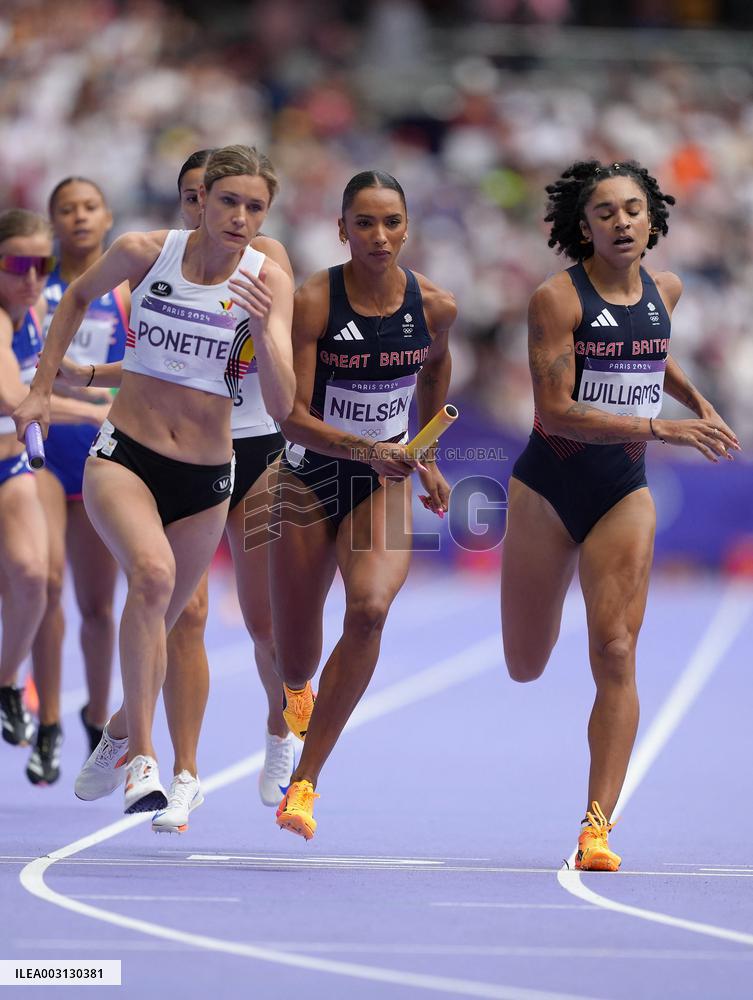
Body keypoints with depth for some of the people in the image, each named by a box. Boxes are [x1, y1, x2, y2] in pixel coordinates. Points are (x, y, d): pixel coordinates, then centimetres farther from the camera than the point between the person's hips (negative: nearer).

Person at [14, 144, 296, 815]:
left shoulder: (269, 282, -8)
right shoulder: (145, 253, -7)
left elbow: (281, 406, -15)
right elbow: (79, 296, 15)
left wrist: (264, 332, -31)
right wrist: (42, 387, 12)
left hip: (206, 480, 2)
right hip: (124, 456, -2)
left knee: (161, 622, 14)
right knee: (153, 573, -29)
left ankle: (120, 734, 44)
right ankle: (142, 758, -26)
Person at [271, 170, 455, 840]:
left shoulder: (434, 306, -8)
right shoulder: (314, 302, -18)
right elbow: (292, 416, -20)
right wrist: (368, 450, -34)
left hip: (387, 482, 1)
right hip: (309, 475, -1)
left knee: (370, 607, -28)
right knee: (294, 660, 10)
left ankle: (305, 781, -21)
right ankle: (298, 699, 53)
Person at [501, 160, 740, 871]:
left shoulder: (664, 291, 3)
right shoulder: (557, 298, -14)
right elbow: (556, 413, -22)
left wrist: (699, 404, 15)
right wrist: (662, 429, -27)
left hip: (624, 492, 3)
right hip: (548, 486, -3)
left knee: (615, 652, -12)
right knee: (525, 669, 10)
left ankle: (597, 826, -13)